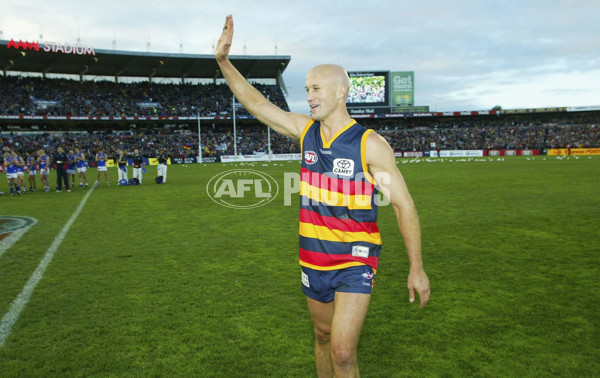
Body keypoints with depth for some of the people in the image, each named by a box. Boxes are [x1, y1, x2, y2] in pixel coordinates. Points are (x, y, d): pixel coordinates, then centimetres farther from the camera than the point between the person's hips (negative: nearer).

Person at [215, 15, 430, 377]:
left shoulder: (370, 143, -15)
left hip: (355, 264, -5)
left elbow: (404, 204, -11)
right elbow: (259, 105, 3)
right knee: (323, 337, 20)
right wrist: (224, 61, -7)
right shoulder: (306, 129, 0)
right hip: (314, 262, 5)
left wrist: (417, 267, -9)